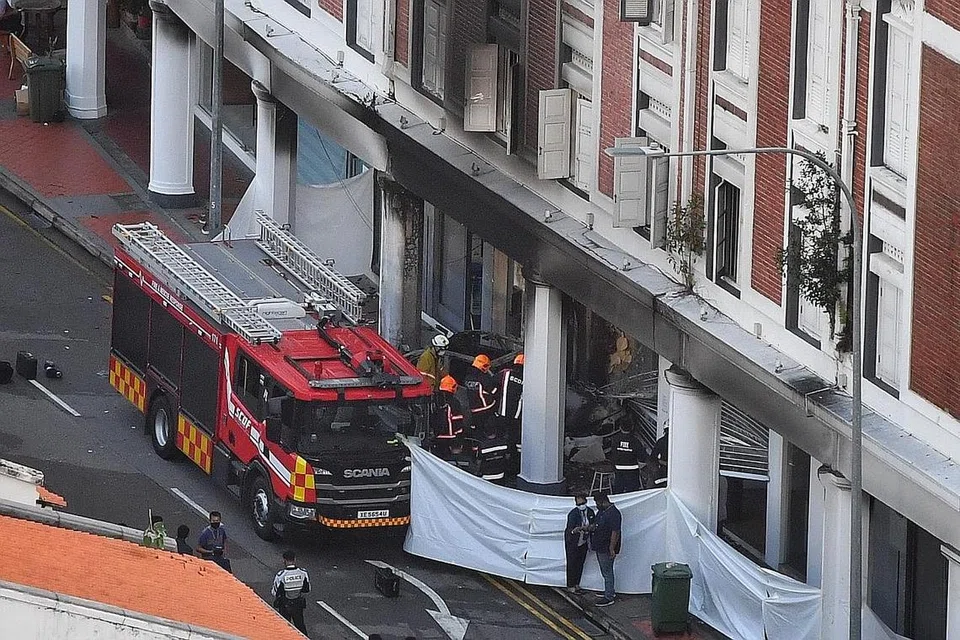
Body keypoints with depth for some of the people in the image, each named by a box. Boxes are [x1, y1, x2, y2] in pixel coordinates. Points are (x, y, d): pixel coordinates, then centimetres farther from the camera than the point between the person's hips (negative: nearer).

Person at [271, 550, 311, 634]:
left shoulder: (280, 575, -23)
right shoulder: (303, 573, -13)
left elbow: (275, 593, -14)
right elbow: (307, 589, 0)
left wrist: (272, 592, 9)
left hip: (284, 606, -3)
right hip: (298, 605, 3)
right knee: (300, 625, 19)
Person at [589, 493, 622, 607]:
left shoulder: (613, 513, -21)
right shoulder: (601, 512, 11)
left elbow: (615, 532, -24)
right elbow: (595, 526, 23)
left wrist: (612, 549, -26)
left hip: (607, 549, -10)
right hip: (600, 548, 10)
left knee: (607, 572, -4)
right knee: (605, 572, 19)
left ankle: (609, 597, 1)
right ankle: (610, 592, 31)